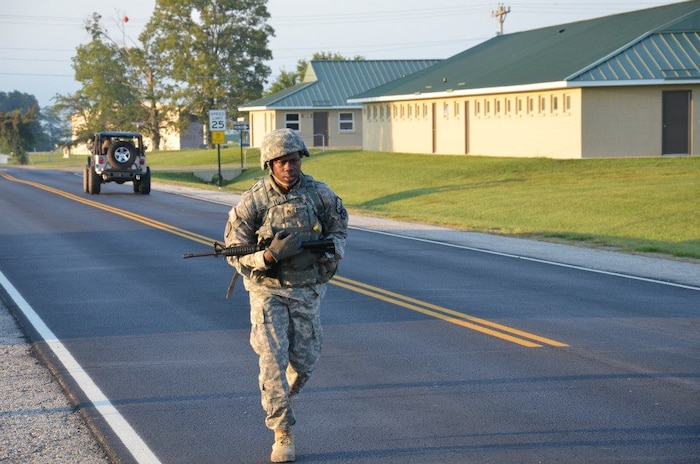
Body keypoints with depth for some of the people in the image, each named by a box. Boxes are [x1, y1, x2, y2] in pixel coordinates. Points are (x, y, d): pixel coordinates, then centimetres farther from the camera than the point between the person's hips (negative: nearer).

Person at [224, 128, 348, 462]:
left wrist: (332, 249, -10)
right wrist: (268, 256, -26)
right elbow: (234, 251, -9)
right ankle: (283, 435, -5)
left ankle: (280, 399, 39)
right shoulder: (252, 202, -11)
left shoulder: (320, 194, -5)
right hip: (268, 290, -2)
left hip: (307, 290, 3)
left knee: (305, 361, 7)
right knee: (272, 358, -12)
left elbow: (338, 227, 11)